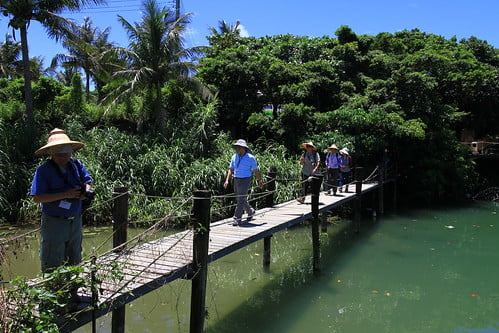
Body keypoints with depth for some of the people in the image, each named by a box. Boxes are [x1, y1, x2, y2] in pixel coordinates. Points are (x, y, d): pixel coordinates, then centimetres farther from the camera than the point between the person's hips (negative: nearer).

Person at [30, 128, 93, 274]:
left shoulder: (76, 164, 2)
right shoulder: (43, 170, -14)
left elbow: (88, 182, 9)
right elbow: (37, 198, -19)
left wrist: (85, 192, -15)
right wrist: (65, 194, -25)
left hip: (75, 220, 5)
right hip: (54, 222, -5)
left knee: (74, 261, 21)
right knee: (52, 265, 5)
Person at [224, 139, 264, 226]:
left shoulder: (250, 158, -9)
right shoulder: (234, 157, 5)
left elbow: (256, 171, -1)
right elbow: (231, 169, 8)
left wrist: (260, 181, 4)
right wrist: (227, 180, -2)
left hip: (245, 180, -6)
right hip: (236, 180, 6)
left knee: (241, 200, -12)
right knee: (240, 199, 16)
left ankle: (237, 219, -8)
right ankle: (251, 211, 40)